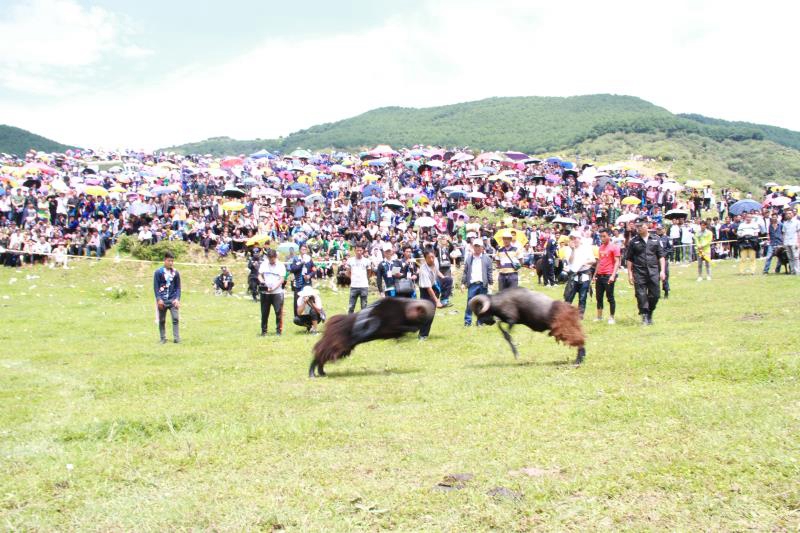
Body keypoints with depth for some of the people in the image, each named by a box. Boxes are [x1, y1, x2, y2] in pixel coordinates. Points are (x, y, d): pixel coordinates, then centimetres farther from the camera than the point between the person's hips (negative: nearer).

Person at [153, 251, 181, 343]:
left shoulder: (175, 273, 5)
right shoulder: (158, 272, -3)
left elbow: (178, 287, 8)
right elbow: (156, 287, -4)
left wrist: (177, 299, -4)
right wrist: (158, 299, -11)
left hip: (173, 300, 1)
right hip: (162, 300, -1)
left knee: (175, 318, -9)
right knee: (162, 320, 6)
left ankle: (176, 338, -8)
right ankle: (163, 339, 15)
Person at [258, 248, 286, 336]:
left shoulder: (280, 265, -2)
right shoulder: (263, 264, 6)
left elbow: (282, 279, -7)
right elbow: (260, 275, 10)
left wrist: (273, 288, -19)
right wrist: (262, 281, -13)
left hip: (277, 292, -2)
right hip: (265, 292, 2)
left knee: (278, 312, -3)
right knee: (264, 312, 6)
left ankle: (279, 330, 6)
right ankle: (264, 331, 15)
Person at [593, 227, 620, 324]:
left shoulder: (614, 247, -7)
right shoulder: (600, 247, 14)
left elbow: (617, 262, -11)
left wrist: (613, 275, -20)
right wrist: (595, 275, 18)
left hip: (608, 276, -7)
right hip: (599, 275, 7)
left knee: (610, 297, -1)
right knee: (599, 297, 11)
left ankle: (611, 317, 6)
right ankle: (599, 316, 20)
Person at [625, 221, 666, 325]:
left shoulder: (655, 240, 8)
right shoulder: (633, 241, 4)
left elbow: (661, 256, 10)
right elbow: (629, 259, 5)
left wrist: (662, 270, 1)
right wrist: (630, 274, -1)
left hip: (653, 271, 1)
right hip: (639, 272, -1)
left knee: (655, 294, 2)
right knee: (641, 294, -5)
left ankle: (650, 313, 22)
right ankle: (644, 315, 2)